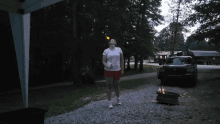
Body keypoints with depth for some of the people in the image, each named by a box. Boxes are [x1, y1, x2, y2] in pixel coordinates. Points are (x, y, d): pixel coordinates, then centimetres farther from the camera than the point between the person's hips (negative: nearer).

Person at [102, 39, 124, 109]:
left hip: (117, 71, 2)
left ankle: (118, 98, 39)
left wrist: (122, 69, 2)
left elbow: (122, 60, 6)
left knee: (116, 86, 13)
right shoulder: (106, 51, 1)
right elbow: (103, 61, 0)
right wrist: (107, 66, -20)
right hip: (108, 71, -1)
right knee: (109, 86, 1)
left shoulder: (119, 49, 5)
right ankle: (110, 102, 12)